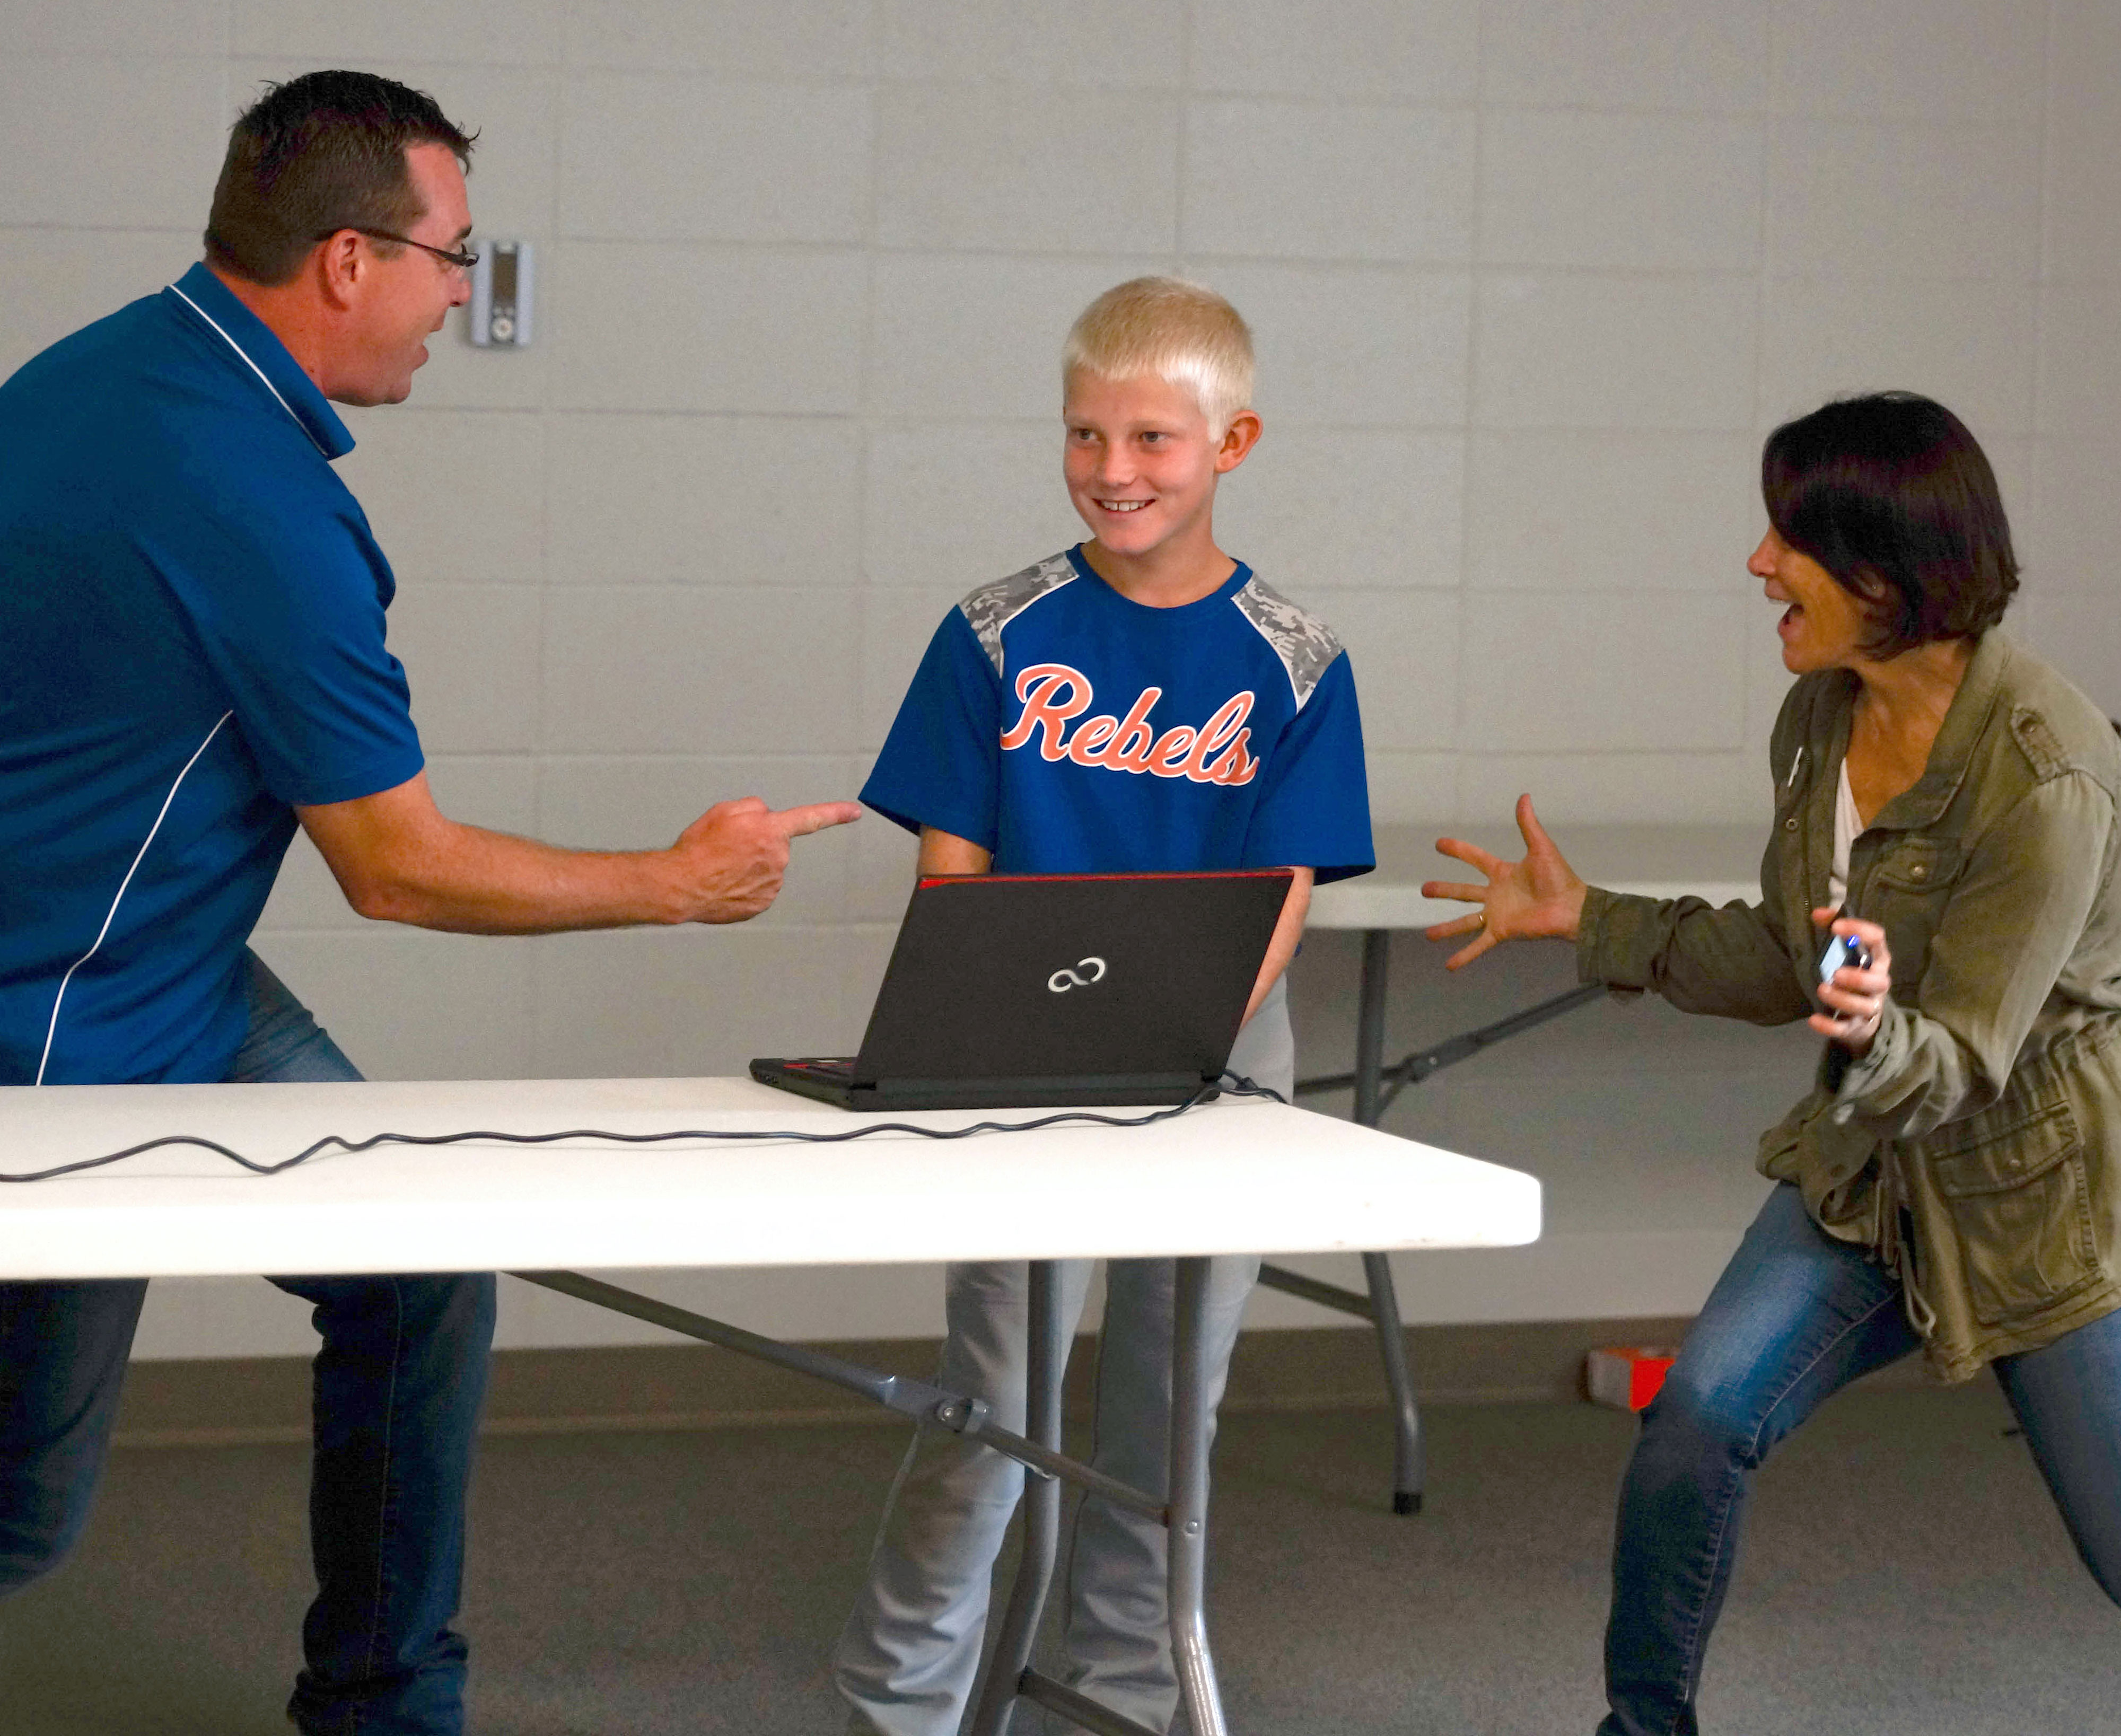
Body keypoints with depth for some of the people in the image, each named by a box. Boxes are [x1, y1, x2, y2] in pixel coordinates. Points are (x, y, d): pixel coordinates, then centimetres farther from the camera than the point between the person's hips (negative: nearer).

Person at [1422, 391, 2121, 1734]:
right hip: (1872, 1170, 6)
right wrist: (1588, 919, 7)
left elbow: (1961, 1065, -23)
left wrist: (1873, 1034, -45)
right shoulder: (1822, 716, -4)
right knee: (1701, 1413, -12)